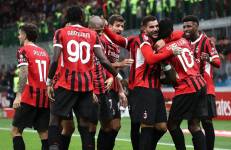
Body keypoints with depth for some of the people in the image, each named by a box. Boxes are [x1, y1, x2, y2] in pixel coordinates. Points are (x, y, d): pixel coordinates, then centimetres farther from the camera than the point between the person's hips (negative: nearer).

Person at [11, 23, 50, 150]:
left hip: (29, 98, -6)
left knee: (16, 130, 0)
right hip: (45, 98, 6)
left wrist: (18, 95, -22)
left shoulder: (23, 50, -2)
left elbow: (24, 73, -16)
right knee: (44, 133, 6)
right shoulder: (44, 52, 18)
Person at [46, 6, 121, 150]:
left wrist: (49, 82, -1)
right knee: (85, 122, 8)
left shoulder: (61, 33, 3)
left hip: (67, 83, -2)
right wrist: (117, 76, 12)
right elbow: (103, 60, 1)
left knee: (56, 118, 5)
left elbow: (55, 59, -7)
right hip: (87, 84, 2)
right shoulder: (92, 34, 9)